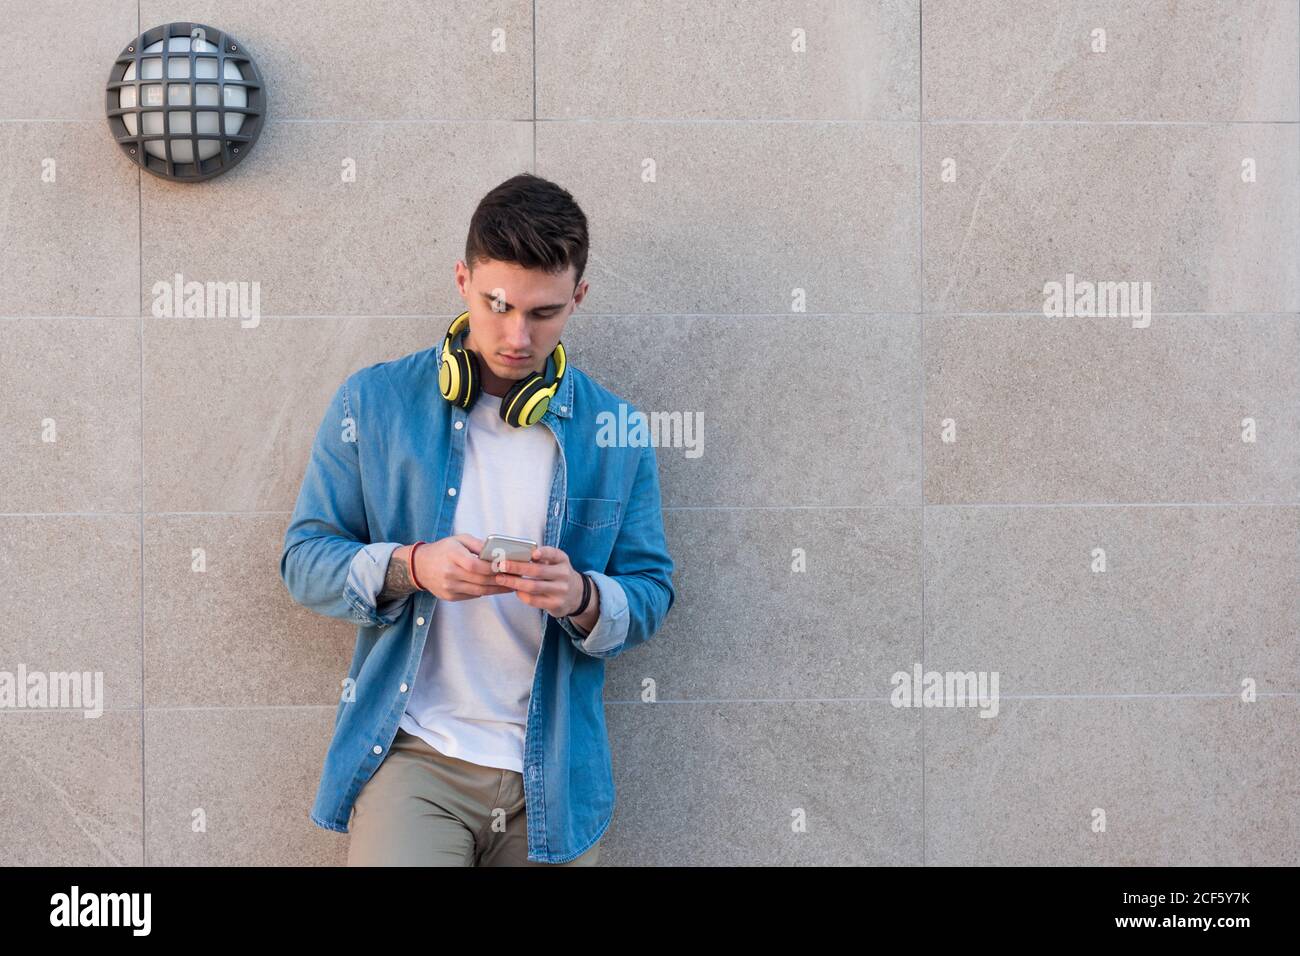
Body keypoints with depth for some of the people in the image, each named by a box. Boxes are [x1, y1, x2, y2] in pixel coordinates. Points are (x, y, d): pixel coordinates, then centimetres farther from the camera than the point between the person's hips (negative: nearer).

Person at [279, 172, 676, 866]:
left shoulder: (616, 432, 3)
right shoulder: (373, 403, 0)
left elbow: (650, 594, 5)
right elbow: (304, 560, 0)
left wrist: (583, 597, -17)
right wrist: (411, 568, -19)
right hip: (413, 754, -2)